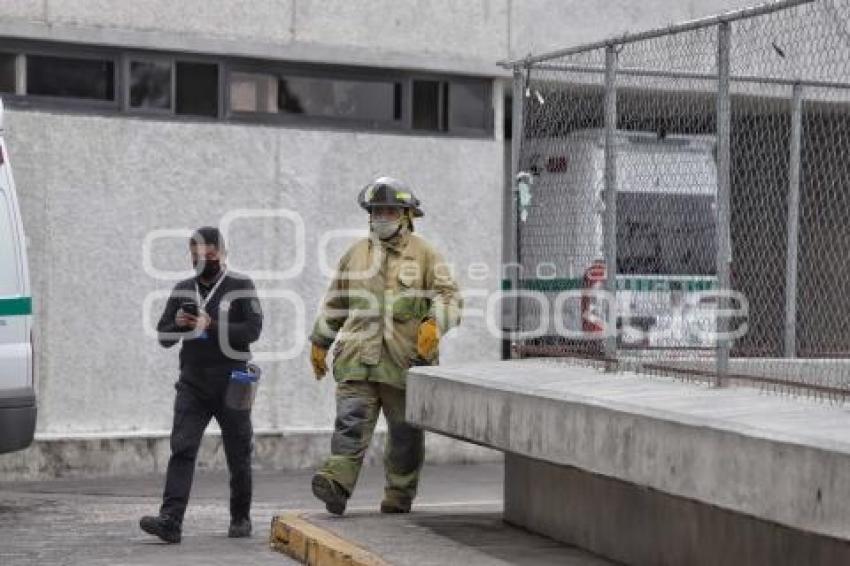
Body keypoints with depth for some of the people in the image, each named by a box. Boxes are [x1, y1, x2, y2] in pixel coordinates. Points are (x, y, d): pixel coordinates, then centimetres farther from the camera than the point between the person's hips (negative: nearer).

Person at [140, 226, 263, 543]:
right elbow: (163, 337, 15)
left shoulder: (241, 287, 2)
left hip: (231, 384, -2)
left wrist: (211, 326, -18)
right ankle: (170, 521, -20)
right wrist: (178, 324, -7)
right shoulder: (182, 290, 13)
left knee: (238, 456, 6)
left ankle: (241, 519, 22)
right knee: (182, 448, -12)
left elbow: (253, 329, -10)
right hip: (192, 384, 2)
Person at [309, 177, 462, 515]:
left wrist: (434, 323, -21)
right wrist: (319, 342, 25)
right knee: (351, 420, -14)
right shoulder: (356, 254, 16)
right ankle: (337, 482, -24)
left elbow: (449, 296, -2)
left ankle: (399, 497, 15)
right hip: (358, 358, 2)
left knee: (405, 432, 5)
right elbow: (335, 302, 25)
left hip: (406, 359, -1)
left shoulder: (424, 255, 6)